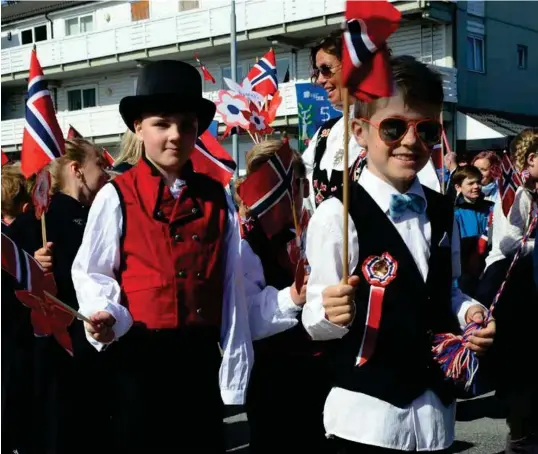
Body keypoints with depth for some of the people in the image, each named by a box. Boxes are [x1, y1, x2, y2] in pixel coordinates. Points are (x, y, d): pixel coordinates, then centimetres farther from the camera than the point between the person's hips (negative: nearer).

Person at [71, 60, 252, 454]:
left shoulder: (218, 199, 5)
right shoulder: (115, 197, -4)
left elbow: (232, 286, 4)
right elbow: (90, 273, -1)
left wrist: (236, 368, 2)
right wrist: (102, 316, -22)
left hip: (201, 356, 3)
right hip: (138, 356, -3)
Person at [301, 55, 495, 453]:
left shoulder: (443, 213, 7)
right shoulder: (337, 215, -12)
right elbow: (315, 322, -11)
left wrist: (468, 311, -1)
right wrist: (333, 313, -31)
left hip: (436, 406, 6)